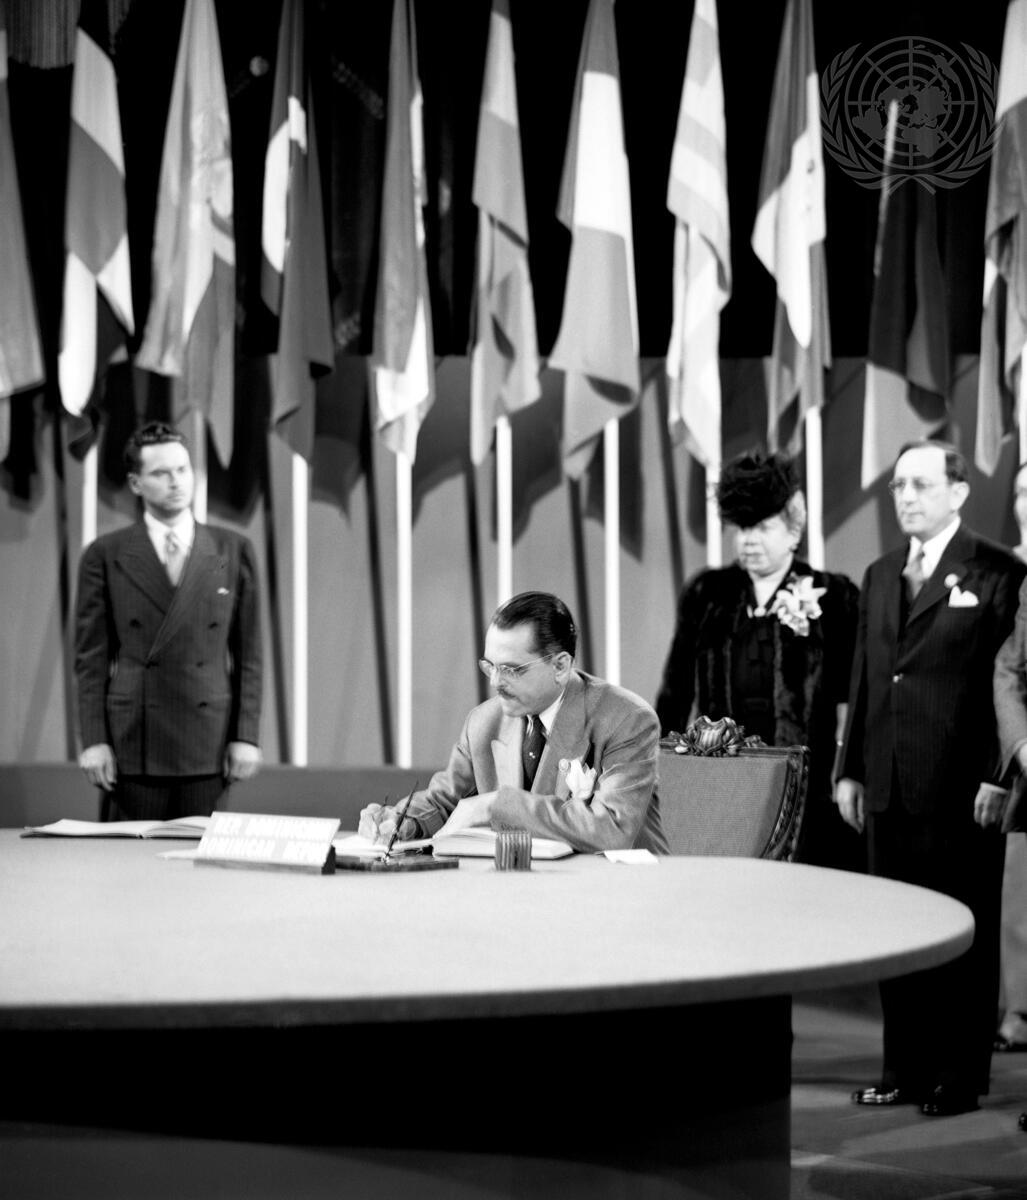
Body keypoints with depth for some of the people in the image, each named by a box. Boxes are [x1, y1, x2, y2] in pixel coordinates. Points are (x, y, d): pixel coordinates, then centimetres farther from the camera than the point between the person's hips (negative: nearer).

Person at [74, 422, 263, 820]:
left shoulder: (233, 551, 9)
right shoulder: (104, 556, 6)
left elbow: (248, 652, 8)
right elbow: (92, 656, 4)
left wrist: (247, 736, 1)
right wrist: (93, 740, -3)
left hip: (210, 743, 1)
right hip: (132, 744, -1)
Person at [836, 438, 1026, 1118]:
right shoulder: (880, 576, 16)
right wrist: (852, 769, 13)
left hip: (959, 788, -6)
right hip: (888, 788, 6)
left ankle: (960, 1076, 9)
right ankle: (906, 1069, 17)